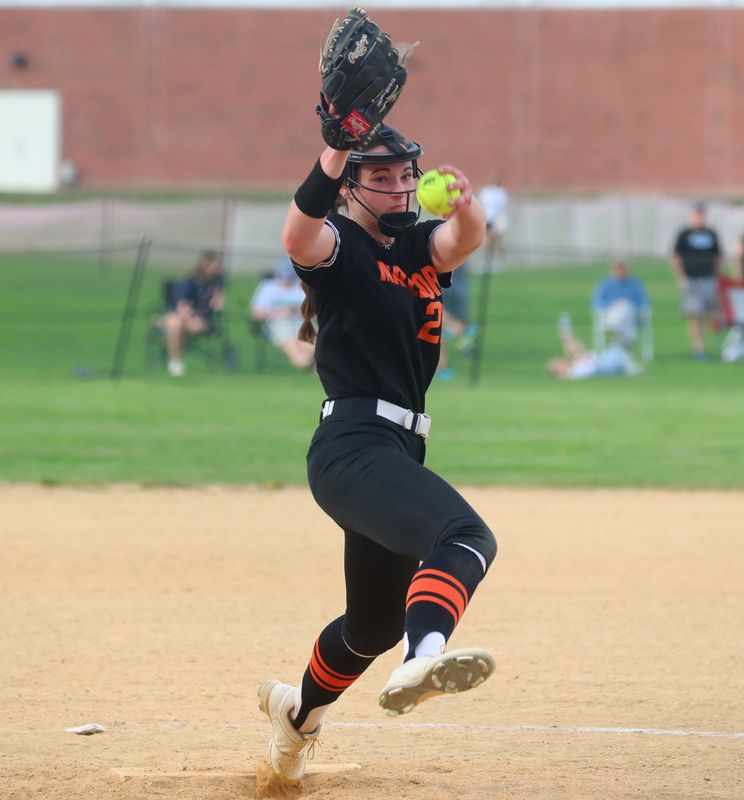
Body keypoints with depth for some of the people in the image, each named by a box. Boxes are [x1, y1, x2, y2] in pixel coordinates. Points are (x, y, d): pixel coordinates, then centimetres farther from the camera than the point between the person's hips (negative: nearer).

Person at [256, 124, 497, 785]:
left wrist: (466, 204, -32)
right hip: (352, 445, -8)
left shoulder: (422, 246, 16)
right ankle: (424, 657, -60)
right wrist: (338, 145, -42)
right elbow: (298, 237, -28)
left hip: (398, 452, 8)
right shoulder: (337, 246, -2)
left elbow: (466, 239, -7)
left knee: (377, 621, 21)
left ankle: (297, 711, 45)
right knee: (465, 537, -34)